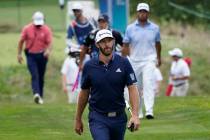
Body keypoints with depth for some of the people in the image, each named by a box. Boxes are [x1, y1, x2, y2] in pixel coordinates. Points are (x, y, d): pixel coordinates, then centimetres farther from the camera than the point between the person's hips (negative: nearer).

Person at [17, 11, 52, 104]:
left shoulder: (46, 30, -2)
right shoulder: (27, 29, 0)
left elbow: (49, 43, -7)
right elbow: (21, 41, 7)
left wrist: (48, 50, -28)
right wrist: (19, 54, 5)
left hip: (42, 55, 1)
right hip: (31, 55, -1)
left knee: (41, 77, 9)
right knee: (34, 75, -16)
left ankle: (40, 97, 19)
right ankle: (36, 94, -31)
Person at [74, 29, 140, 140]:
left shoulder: (123, 63, -3)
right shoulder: (89, 66, -3)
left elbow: (132, 89, -7)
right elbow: (84, 93, 7)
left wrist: (135, 115, -19)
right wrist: (78, 119, 12)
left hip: (119, 117, 2)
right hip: (98, 118, -2)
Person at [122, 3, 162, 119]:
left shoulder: (154, 28, 4)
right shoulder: (130, 28, 2)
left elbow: (157, 43, 19)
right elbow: (125, 46, 3)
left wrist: (159, 57, 29)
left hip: (149, 60, -1)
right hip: (134, 61, 1)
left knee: (148, 84, -18)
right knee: (136, 88, 7)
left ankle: (149, 111, -26)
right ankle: (138, 113, 21)